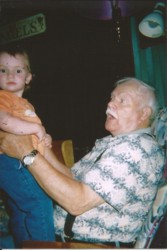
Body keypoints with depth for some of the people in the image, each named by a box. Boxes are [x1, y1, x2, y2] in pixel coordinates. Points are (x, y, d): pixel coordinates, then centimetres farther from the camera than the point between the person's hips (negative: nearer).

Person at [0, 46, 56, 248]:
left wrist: (45, 138, 11)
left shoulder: (26, 104, 20)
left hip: (24, 164, 9)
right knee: (40, 204, -11)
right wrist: (36, 127, -20)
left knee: (20, 212, 19)